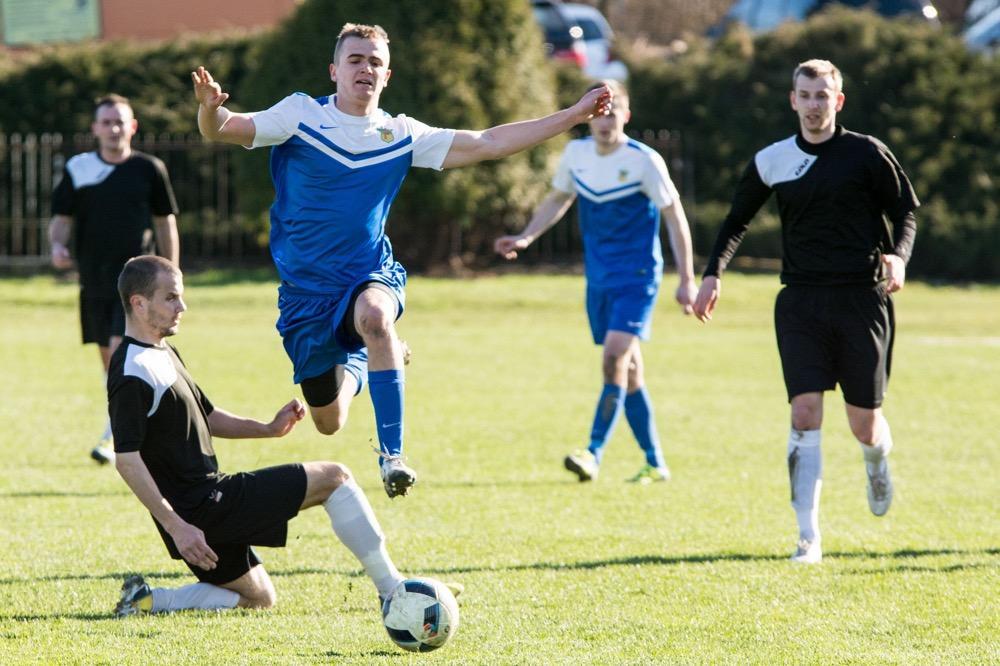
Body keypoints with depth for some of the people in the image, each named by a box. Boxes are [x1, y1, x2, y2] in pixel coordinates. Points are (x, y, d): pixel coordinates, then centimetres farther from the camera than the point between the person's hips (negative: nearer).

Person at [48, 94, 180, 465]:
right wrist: (57, 245, -14)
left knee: (122, 352, -17)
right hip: (94, 279, 3)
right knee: (109, 360, 11)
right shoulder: (77, 169, 4)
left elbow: (165, 223, 8)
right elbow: (61, 218, 9)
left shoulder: (149, 169, 0)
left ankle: (113, 439, -18)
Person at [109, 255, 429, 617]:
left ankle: (148, 600, 9)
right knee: (334, 478, -5)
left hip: (209, 499, 10)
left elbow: (205, 416, 24)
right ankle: (395, 591, 0)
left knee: (259, 598, 22)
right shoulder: (132, 374, -18)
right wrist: (176, 527, -27)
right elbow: (127, 461, -24)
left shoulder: (162, 353, 14)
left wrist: (267, 428, 9)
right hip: (201, 509, -10)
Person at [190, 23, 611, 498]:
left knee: (375, 318, -39)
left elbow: (487, 143, 6)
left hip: (370, 275, 0)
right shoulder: (300, 116, -6)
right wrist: (209, 108, -38)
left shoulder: (402, 136, 2)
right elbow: (223, 130, -12)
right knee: (328, 421, 6)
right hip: (306, 289, 0)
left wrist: (573, 115, 3)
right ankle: (355, 365, 45)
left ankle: (392, 454, -35)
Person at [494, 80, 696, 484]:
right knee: (627, 371, 9)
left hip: (636, 277, -6)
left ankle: (594, 453, -20)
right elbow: (558, 200, 19)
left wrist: (687, 279, -9)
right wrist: (525, 238, 5)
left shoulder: (644, 161, -12)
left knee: (615, 358, -20)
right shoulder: (576, 153, 3)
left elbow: (674, 216, -7)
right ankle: (655, 464, 18)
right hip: (598, 279, 6)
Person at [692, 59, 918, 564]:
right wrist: (714, 273, 5)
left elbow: (905, 212, 6)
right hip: (801, 302, 1)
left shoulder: (867, 154, -1)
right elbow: (737, 220, 18)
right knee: (805, 414, -13)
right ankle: (808, 537, -11)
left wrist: (898, 255, -14)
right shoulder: (771, 162, 6)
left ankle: (877, 461, 43)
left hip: (862, 300, -1)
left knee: (864, 425, 3)